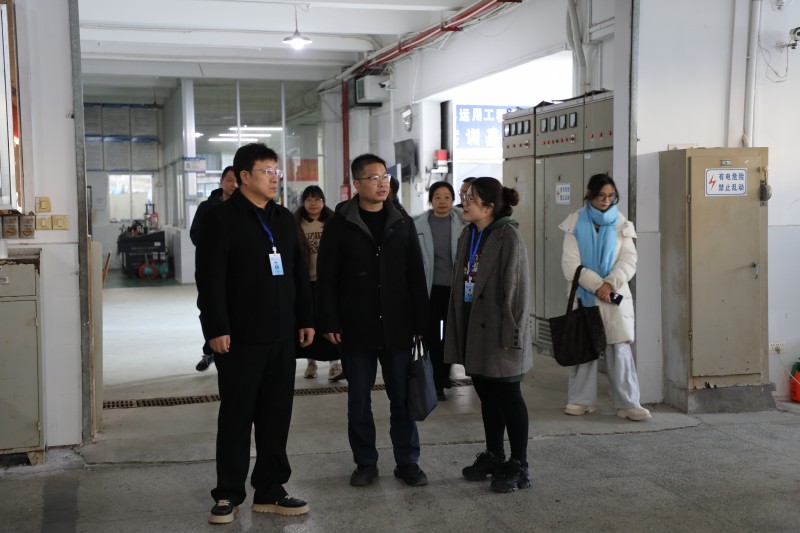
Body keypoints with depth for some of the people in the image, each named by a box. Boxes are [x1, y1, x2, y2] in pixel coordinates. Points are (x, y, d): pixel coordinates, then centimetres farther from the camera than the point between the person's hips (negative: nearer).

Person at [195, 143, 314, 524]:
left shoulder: (285, 219, 15)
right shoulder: (221, 219, -6)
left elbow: (299, 274, 18)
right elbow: (210, 279, -12)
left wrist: (306, 318, 13)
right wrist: (217, 328, -18)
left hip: (281, 336, 6)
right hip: (240, 338, -6)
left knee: (276, 416, 9)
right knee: (236, 417, 3)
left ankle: (270, 491, 19)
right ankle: (228, 494, 15)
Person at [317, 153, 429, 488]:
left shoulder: (402, 223, 6)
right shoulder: (339, 224, -2)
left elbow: (416, 277, 7)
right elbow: (327, 279, -3)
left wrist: (421, 323, 3)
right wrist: (330, 323, -9)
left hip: (397, 328, 2)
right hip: (356, 329, -2)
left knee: (403, 398, 7)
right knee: (359, 401, 8)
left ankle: (408, 462, 18)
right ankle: (365, 463, 21)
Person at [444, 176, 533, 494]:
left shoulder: (508, 236, -13)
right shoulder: (468, 236, 11)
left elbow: (516, 287, -16)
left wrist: (512, 333, -17)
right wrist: (456, 329, 12)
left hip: (498, 331, -8)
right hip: (474, 328, 8)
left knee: (507, 396, 1)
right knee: (486, 393, 16)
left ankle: (518, 467, 12)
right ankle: (494, 457, 29)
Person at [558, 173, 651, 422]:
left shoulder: (621, 224, 4)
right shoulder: (576, 223, 0)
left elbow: (629, 261, -3)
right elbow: (570, 263, -7)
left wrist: (610, 284, -18)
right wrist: (596, 285, -16)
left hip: (615, 295, 0)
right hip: (583, 295, 0)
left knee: (620, 349, -3)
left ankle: (627, 403, 1)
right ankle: (581, 399, 17)